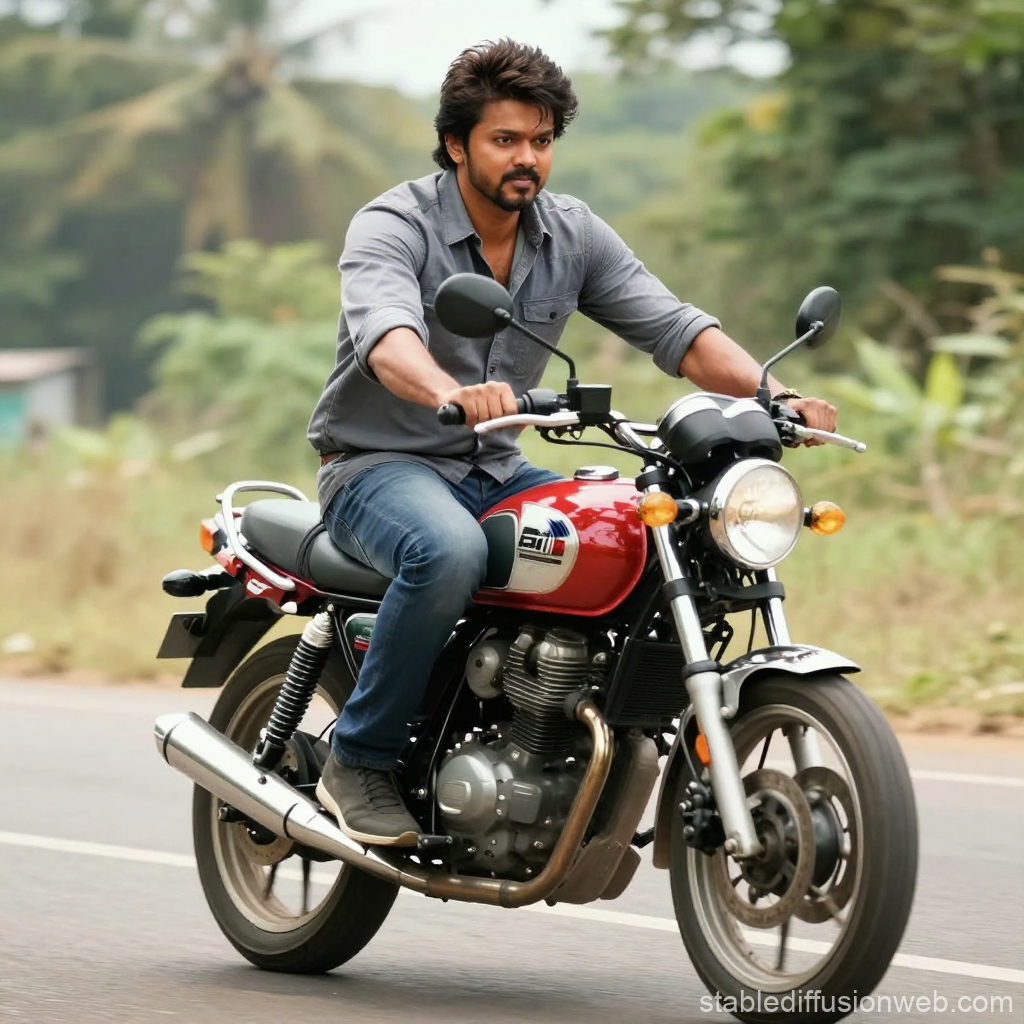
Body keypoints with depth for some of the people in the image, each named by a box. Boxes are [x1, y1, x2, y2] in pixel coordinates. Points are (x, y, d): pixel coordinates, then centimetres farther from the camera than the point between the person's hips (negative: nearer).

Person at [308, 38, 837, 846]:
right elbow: (386, 335, -34)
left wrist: (773, 398, -22)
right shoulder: (392, 227, -14)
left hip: (495, 470, 6)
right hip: (379, 465, -6)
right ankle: (360, 762, -20)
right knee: (450, 552, -38)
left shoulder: (573, 234, 4)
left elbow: (673, 328, -3)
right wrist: (450, 393, -57)